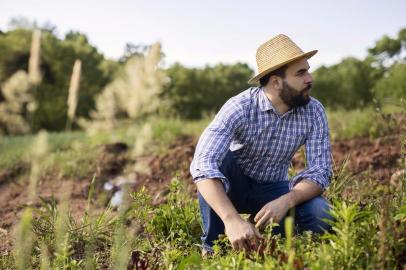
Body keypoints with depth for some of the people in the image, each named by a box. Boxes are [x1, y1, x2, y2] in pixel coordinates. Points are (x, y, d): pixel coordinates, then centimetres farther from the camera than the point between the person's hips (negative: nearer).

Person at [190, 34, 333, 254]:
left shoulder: (314, 112, -15)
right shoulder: (240, 108, -27)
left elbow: (320, 170, -18)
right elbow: (202, 165, -39)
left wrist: (285, 201, -39)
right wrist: (232, 219, -53)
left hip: (273, 189, 2)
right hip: (232, 186, -2)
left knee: (321, 216, -25)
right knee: (216, 158, -35)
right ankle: (212, 245, -17)